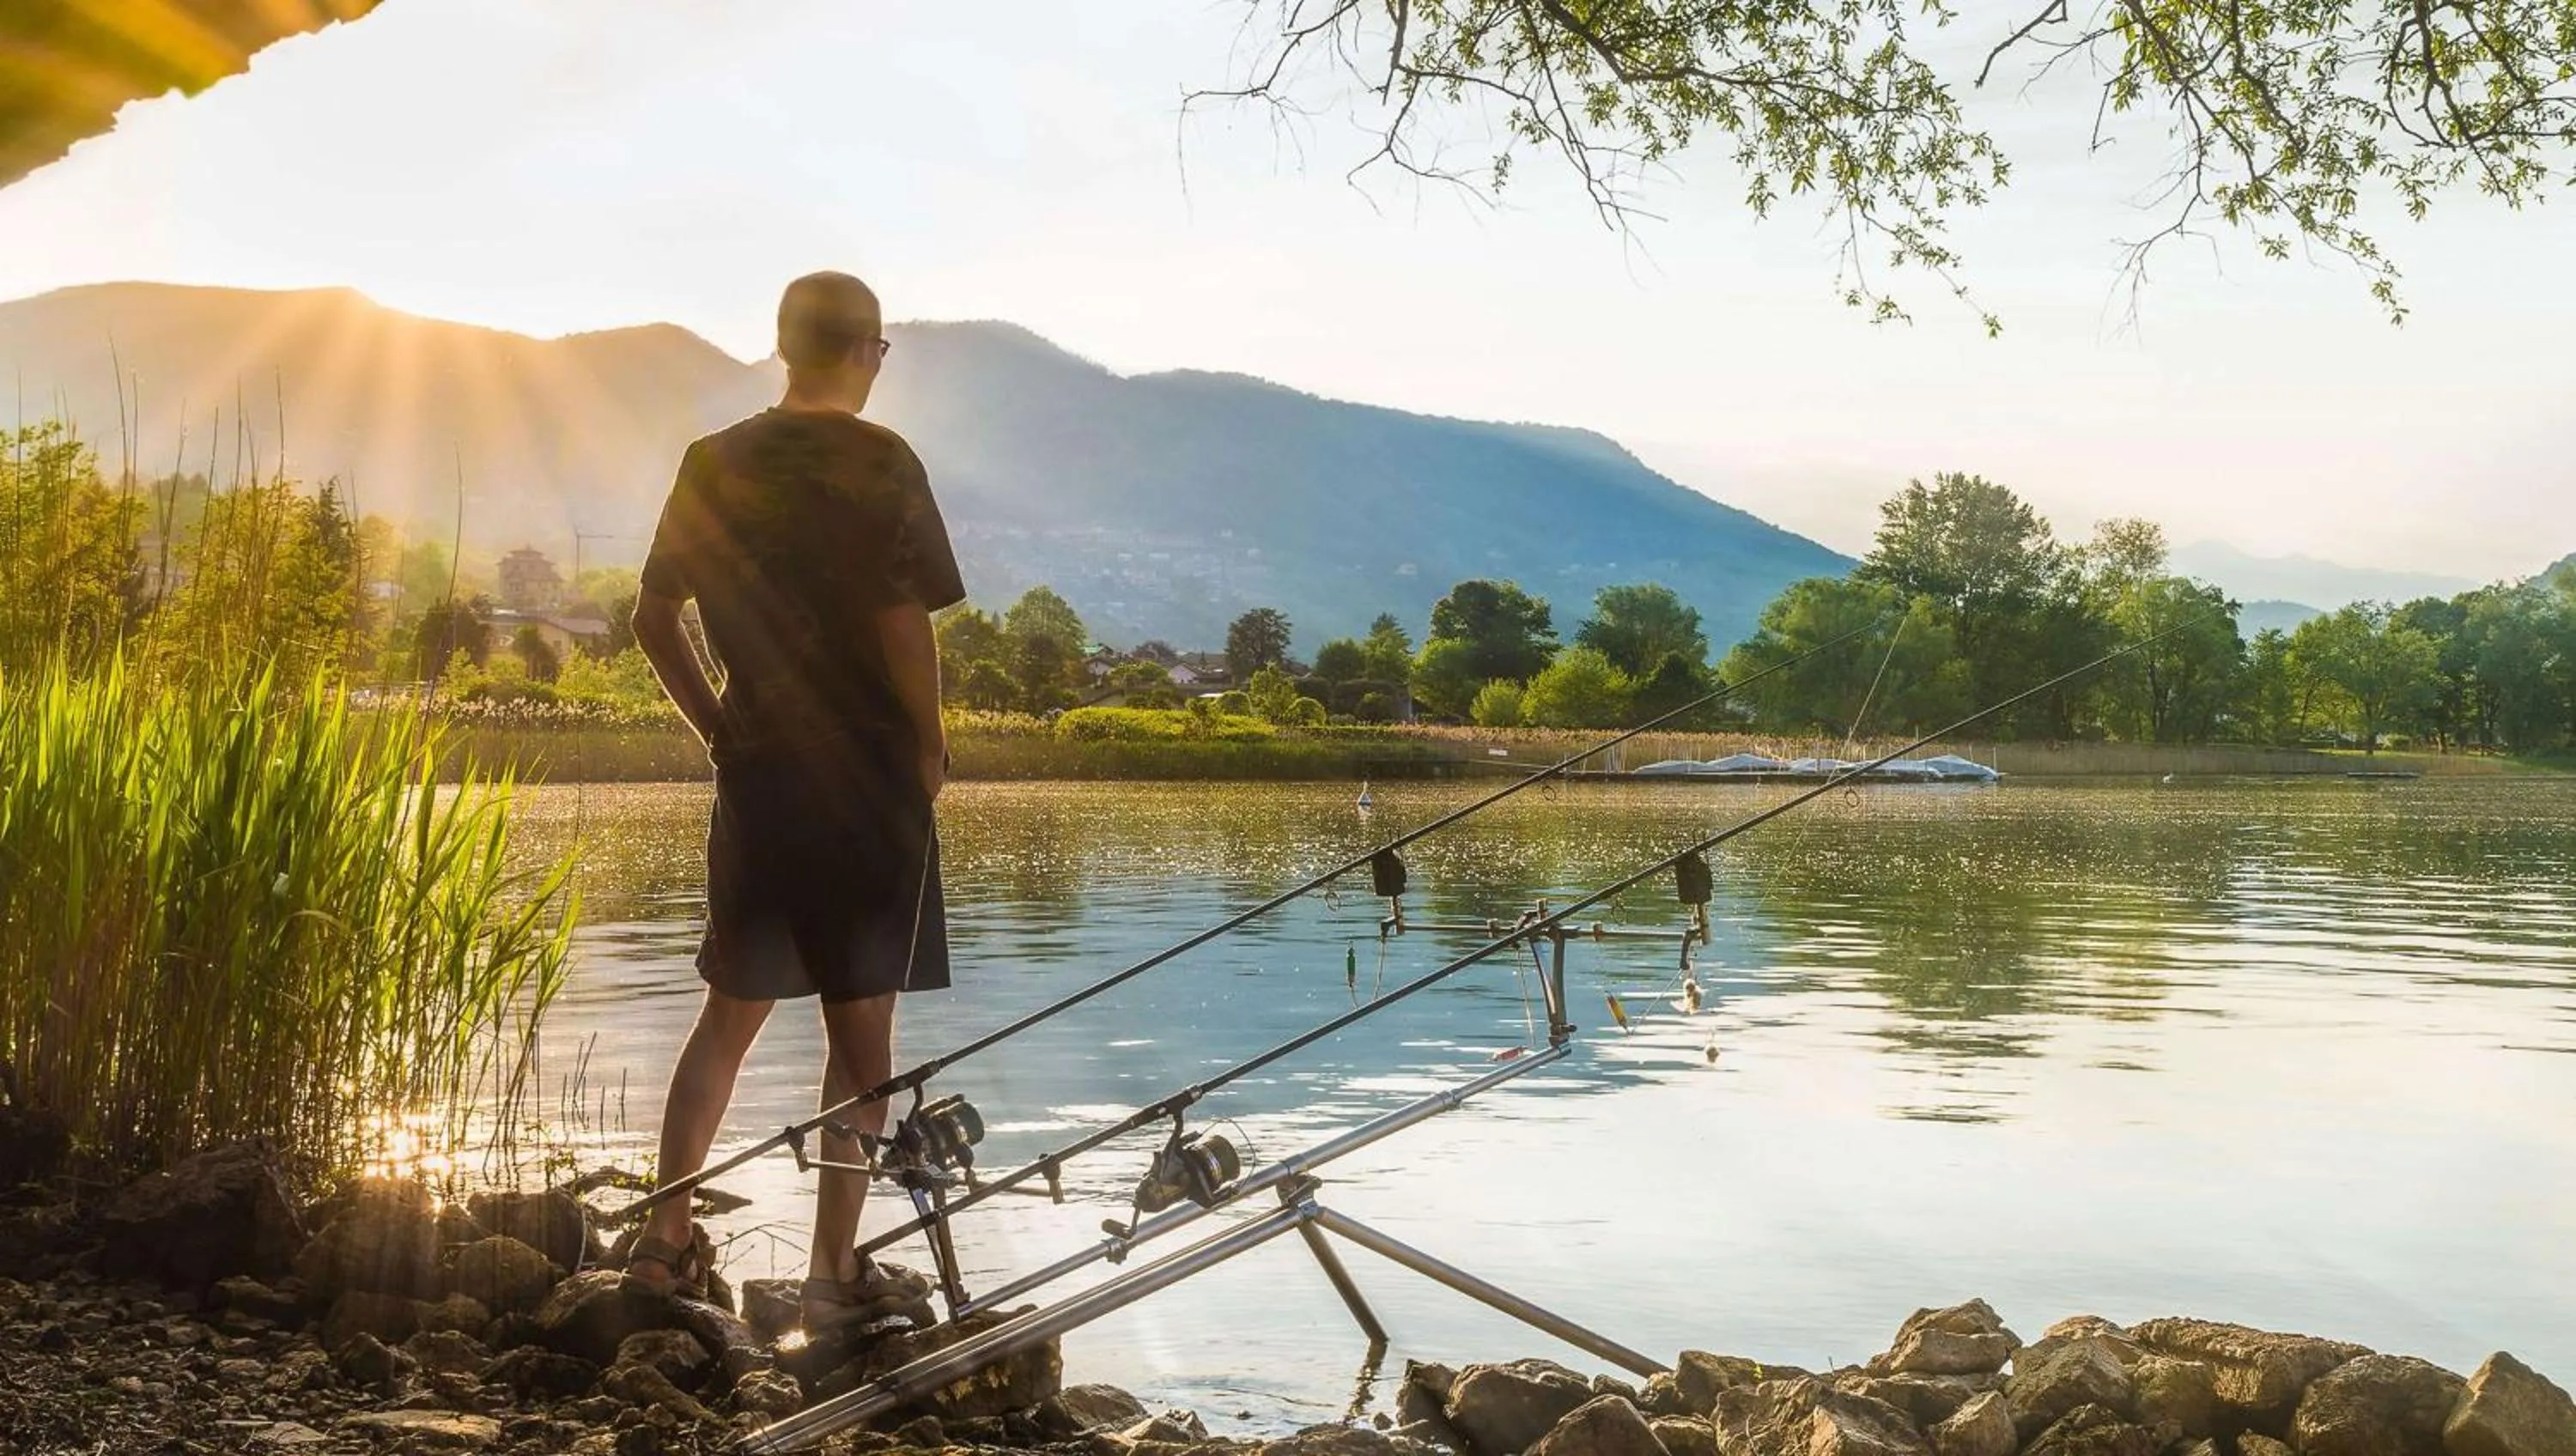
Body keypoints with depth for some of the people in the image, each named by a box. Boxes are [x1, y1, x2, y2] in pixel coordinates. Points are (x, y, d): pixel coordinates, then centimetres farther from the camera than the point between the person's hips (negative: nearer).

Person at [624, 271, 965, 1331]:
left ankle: (668, 1237, 18)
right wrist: (929, 743, -4)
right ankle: (836, 1268, 7)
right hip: (867, 774, -5)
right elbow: (902, 620, -17)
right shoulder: (879, 463, -9)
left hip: (753, 771, 5)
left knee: (732, 1009, 18)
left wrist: (716, 728, 15)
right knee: (862, 1025, 3)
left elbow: (653, 619, 8)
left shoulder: (714, 464, 6)